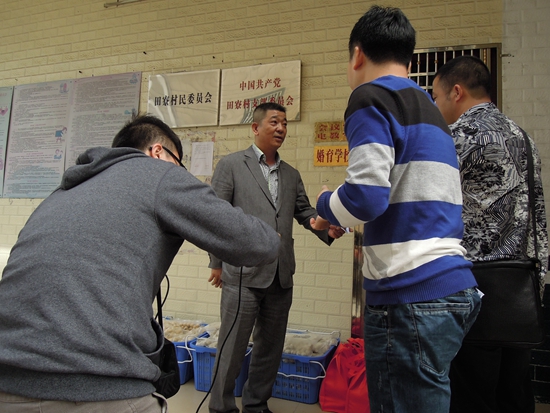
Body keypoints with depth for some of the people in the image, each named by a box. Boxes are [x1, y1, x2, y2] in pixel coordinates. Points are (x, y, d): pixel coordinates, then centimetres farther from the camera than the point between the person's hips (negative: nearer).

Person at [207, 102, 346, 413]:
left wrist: (328, 228, -8)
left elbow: (305, 212, 13)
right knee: (233, 346, 5)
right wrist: (217, 262, -4)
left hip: (281, 276, 6)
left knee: (271, 346, 16)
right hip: (243, 273, -5)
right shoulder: (231, 165, -1)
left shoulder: (292, 174, 14)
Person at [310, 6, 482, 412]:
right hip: (453, 288, 9)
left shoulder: (372, 98, -7)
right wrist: (341, 218, 27)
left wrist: (326, 203, 3)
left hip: (410, 298, -9)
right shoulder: (430, 110, 20)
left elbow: (365, 196, -19)